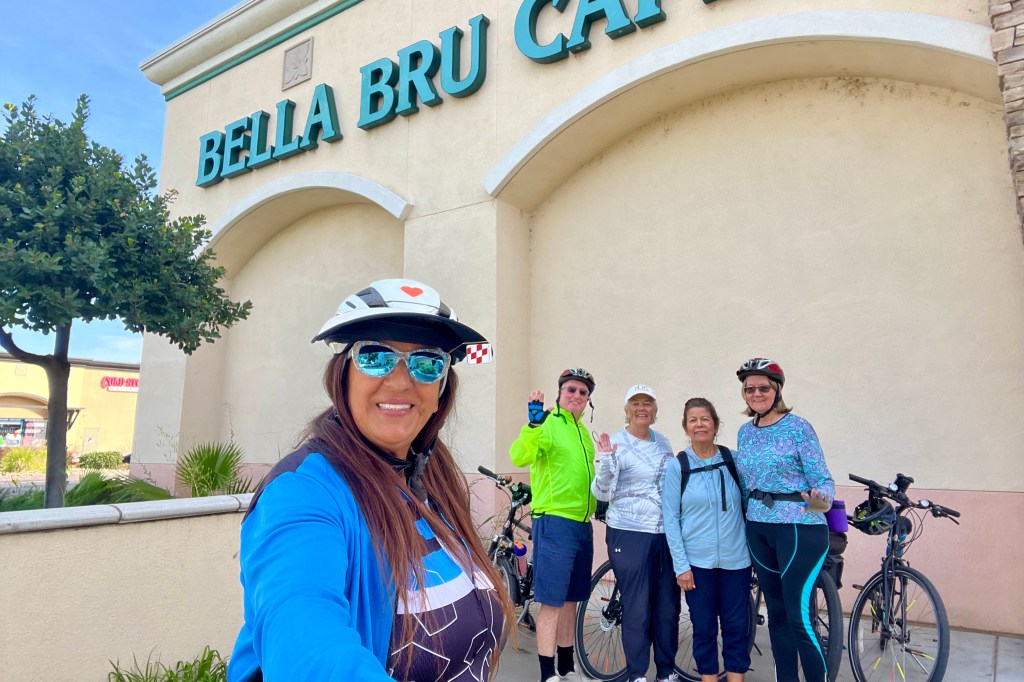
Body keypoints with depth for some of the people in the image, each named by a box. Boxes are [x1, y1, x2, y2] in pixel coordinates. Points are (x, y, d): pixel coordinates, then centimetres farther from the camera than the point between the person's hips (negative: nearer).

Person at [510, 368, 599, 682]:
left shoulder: (583, 432, 14)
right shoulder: (548, 424, -10)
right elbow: (520, 457, -29)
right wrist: (534, 422, -41)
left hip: (582, 524, 8)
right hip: (555, 522, -8)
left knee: (570, 599, 17)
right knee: (552, 602, -2)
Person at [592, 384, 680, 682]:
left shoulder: (663, 442, 9)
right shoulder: (615, 443, -7)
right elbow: (601, 493, -12)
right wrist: (605, 460, -26)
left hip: (666, 532, 5)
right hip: (629, 534, -5)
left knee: (668, 605, 11)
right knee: (636, 607, 2)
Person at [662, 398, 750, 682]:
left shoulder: (733, 460, 2)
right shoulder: (677, 466, -3)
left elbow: (748, 503, 10)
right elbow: (670, 518, -4)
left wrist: (753, 551, 4)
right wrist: (681, 565, -8)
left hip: (736, 559, 2)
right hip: (697, 561, -1)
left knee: (737, 626, 8)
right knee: (704, 627, 7)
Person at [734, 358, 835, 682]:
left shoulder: (798, 427, -9)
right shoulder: (745, 432, 8)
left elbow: (822, 479, -11)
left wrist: (822, 502, -31)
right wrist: (746, 517, 16)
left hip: (799, 527, -6)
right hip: (759, 529, 6)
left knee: (799, 618, -6)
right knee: (776, 614, 13)